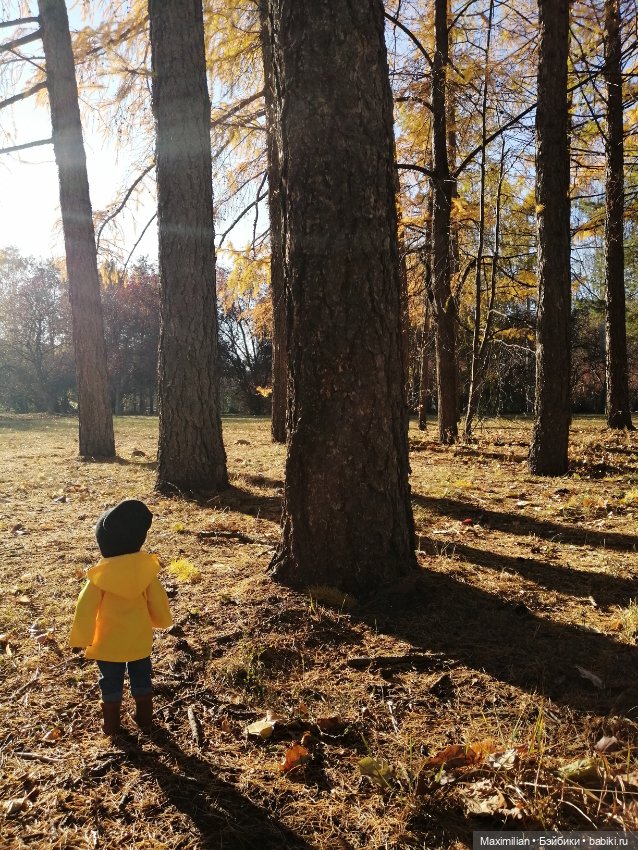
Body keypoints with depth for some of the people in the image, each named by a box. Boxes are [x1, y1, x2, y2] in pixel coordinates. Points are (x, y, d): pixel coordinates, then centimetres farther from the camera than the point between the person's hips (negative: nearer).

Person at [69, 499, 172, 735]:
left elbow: (86, 609, -16)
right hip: (140, 641, 2)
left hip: (108, 644, -2)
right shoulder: (146, 568, -17)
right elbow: (158, 601, -6)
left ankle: (111, 725, 33)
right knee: (142, 680, 21)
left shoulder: (100, 575, -22)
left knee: (111, 684, 19)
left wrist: (82, 640, -1)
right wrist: (161, 621, 14)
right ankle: (144, 719, 34)